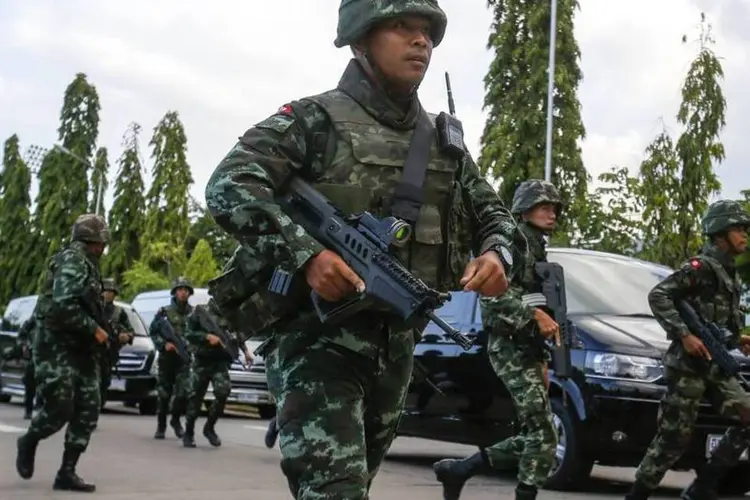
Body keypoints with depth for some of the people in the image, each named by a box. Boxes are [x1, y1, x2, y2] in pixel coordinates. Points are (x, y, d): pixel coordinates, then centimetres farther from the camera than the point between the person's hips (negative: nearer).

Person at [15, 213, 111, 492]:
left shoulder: (87, 264, 17)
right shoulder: (73, 260, -13)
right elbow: (63, 306, -25)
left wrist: (108, 329, 7)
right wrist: (94, 329, -19)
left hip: (81, 348, 9)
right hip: (57, 346, -9)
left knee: (87, 412, 1)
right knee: (59, 410, -8)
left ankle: (67, 473, 5)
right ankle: (28, 443, 22)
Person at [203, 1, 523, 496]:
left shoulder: (444, 141, 14)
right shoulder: (315, 120, -5)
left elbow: (494, 214, 20)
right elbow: (228, 187, -16)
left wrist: (496, 253, -5)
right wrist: (305, 252, -30)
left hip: (396, 346, 7)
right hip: (318, 335, -7)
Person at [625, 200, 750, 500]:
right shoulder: (700, 267, -12)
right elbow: (657, 297, -22)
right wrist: (684, 334, -28)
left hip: (716, 366, 8)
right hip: (688, 365, -8)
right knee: (674, 438, -6)